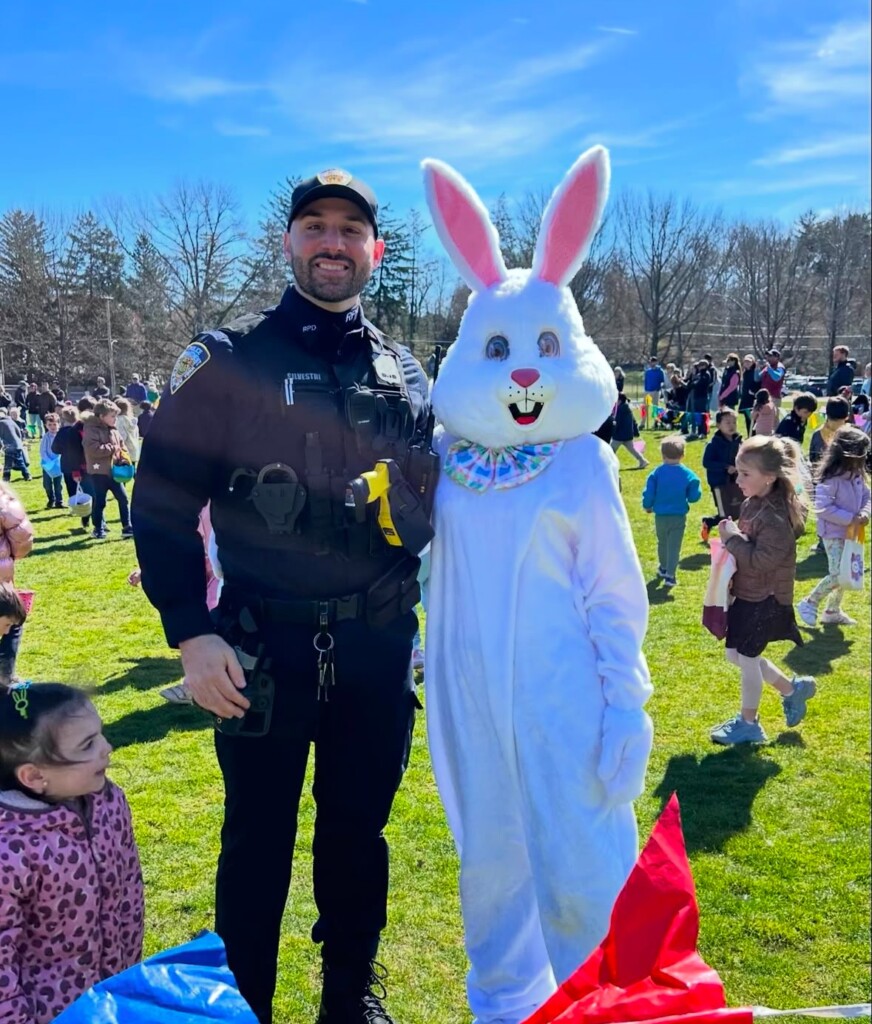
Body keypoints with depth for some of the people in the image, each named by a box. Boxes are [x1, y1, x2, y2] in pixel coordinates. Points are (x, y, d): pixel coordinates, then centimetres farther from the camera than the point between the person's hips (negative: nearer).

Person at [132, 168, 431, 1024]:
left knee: (358, 827, 16)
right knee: (257, 837, 10)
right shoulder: (227, 359, -4)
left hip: (378, 644, 3)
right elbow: (163, 501, -7)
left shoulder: (405, 374, 7)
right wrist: (191, 632, -14)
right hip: (262, 646, -3)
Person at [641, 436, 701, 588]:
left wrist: (647, 506, 11)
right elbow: (694, 497, -7)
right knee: (674, 546, 3)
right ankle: (670, 575, -1)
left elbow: (648, 494, -8)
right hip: (679, 517, -1)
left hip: (660, 516, 1)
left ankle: (664, 568, 40)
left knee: (662, 543, 21)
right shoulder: (688, 475, -10)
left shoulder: (656, 473, -11)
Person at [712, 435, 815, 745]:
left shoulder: (776, 516, -25)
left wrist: (733, 538, -22)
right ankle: (793, 689, 34)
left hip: (764, 600, -9)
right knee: (737, 655, 18)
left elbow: (761, 561, -29)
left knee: (747, 659, 3)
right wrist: (730, 534, 0)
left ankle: (748, 723, 21)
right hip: (746, 594, 9)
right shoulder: (752, 504, 3)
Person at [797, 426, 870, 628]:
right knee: (838, 575, -12)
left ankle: (833, 611, 28)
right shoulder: (831, 479, -23)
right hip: (834, 534, -9)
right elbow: (823, 508, -26)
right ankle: (809, 603, 7)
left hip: (851, 533, 9)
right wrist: (850, 519, -25)